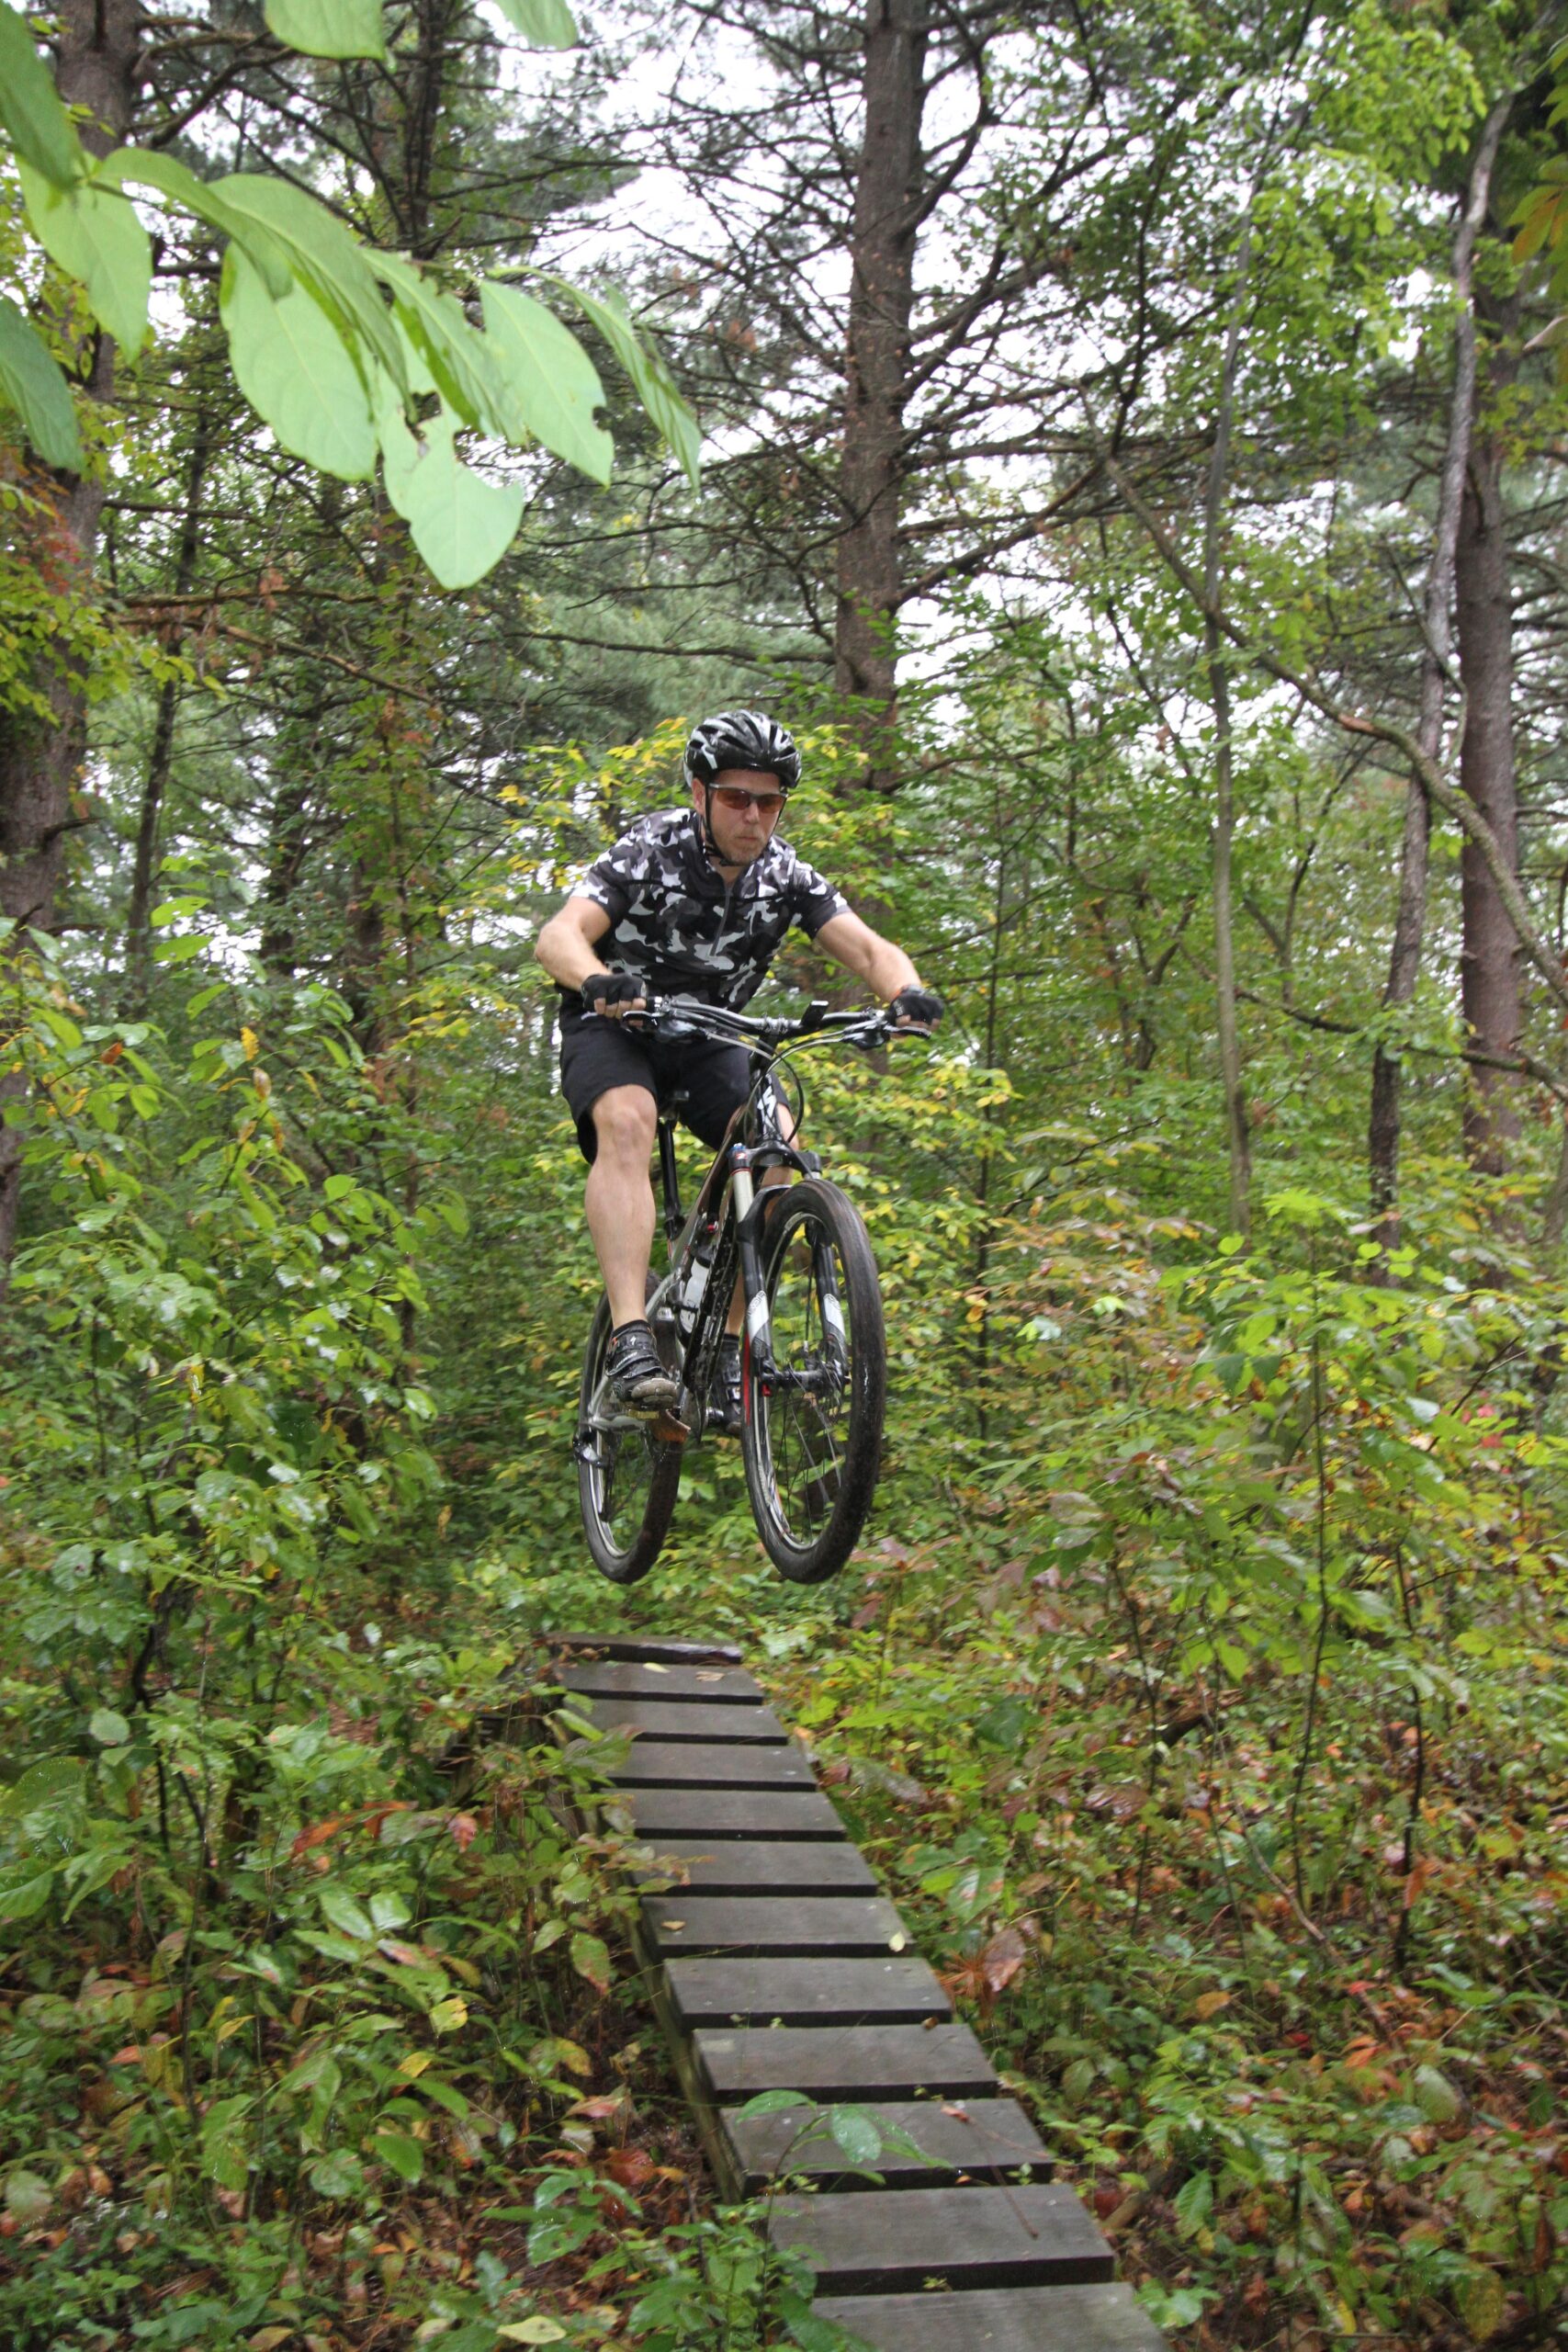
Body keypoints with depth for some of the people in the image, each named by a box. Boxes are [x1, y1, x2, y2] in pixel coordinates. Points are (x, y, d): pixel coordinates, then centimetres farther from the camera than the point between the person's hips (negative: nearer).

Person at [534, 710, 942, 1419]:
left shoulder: (786, 874, -9)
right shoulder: (648, 853, -20)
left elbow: (867, 947, -17)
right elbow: (558, 934, -33)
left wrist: (907, 992, -41)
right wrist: (597, 979, -56)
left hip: (708, 1037, 4)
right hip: (613, 1025, -3)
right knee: (628, 1121, -35)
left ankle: (731, 1349, -12)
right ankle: (630, 1342, -42)